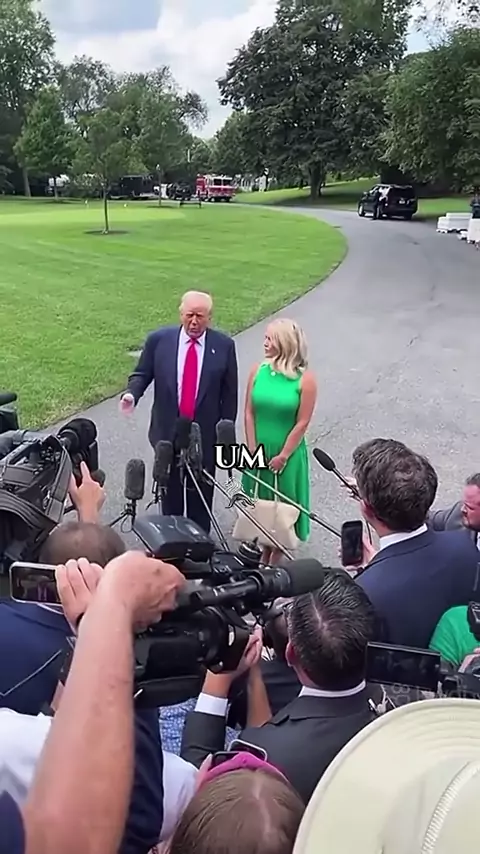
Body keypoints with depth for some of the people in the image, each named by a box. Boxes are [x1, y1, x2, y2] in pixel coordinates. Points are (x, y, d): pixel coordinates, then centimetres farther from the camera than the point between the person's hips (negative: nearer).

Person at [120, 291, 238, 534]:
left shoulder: (224, 345, -6)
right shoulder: (159, 340, -5)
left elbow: (230, 392, -1)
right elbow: (142, 374, 2)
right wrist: (133, 394, -20)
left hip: (206, 433, -1)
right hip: (168, 431, 1)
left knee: (201, 492, 13)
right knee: (169, 489, 18)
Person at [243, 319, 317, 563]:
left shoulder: (305, 379, -15)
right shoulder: (258, 371, -5)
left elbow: (302, 422, -12)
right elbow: (249, 413, -2)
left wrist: (283, 456, -10)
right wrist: (253, 450, -4)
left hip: (288, 455, -3)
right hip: (259, 452, 3)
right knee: (259, 501, 15)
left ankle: (278, 554, 31)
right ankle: (265, 549, 35)